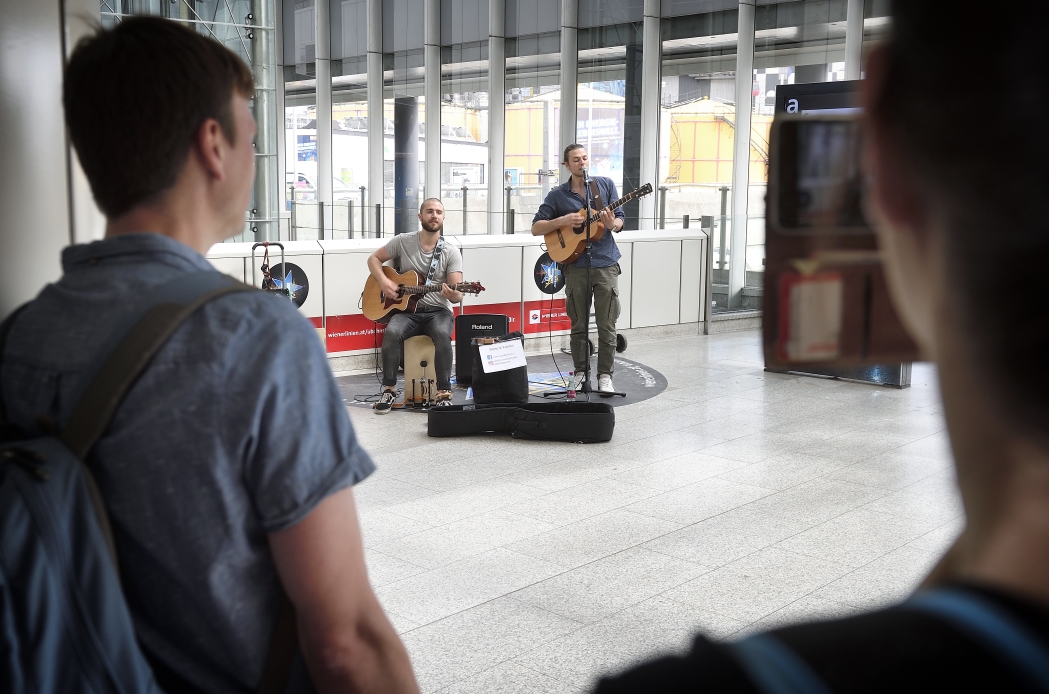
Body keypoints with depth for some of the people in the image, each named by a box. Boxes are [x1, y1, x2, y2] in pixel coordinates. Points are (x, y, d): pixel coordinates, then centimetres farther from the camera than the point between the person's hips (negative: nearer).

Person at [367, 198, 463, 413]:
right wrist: (383, 281, -7)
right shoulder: (403, 242, 2)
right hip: (407, 309, 1)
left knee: (442, 334, -36)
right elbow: (374, 259, 12)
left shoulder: (451, 252, -3)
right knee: (392, 332, -32)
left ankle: (444, 394, -24)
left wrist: (453, 294, -34)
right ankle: (389, 389, -15)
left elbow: (457, 293, -8)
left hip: (438, 310, -1)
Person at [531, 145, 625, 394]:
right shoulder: (557, 195, 3)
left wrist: (612, 224, -16)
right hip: (576, 267, 0)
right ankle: (580, 373, 19)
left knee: (606, 325, 1)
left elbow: (620, 220, 8)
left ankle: (605, 375, 8)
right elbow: (536, 228, 2)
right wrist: (563, 220, -13)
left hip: (606, 264, 0)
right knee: (579, 325, 7)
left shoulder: (605, 184, 6)